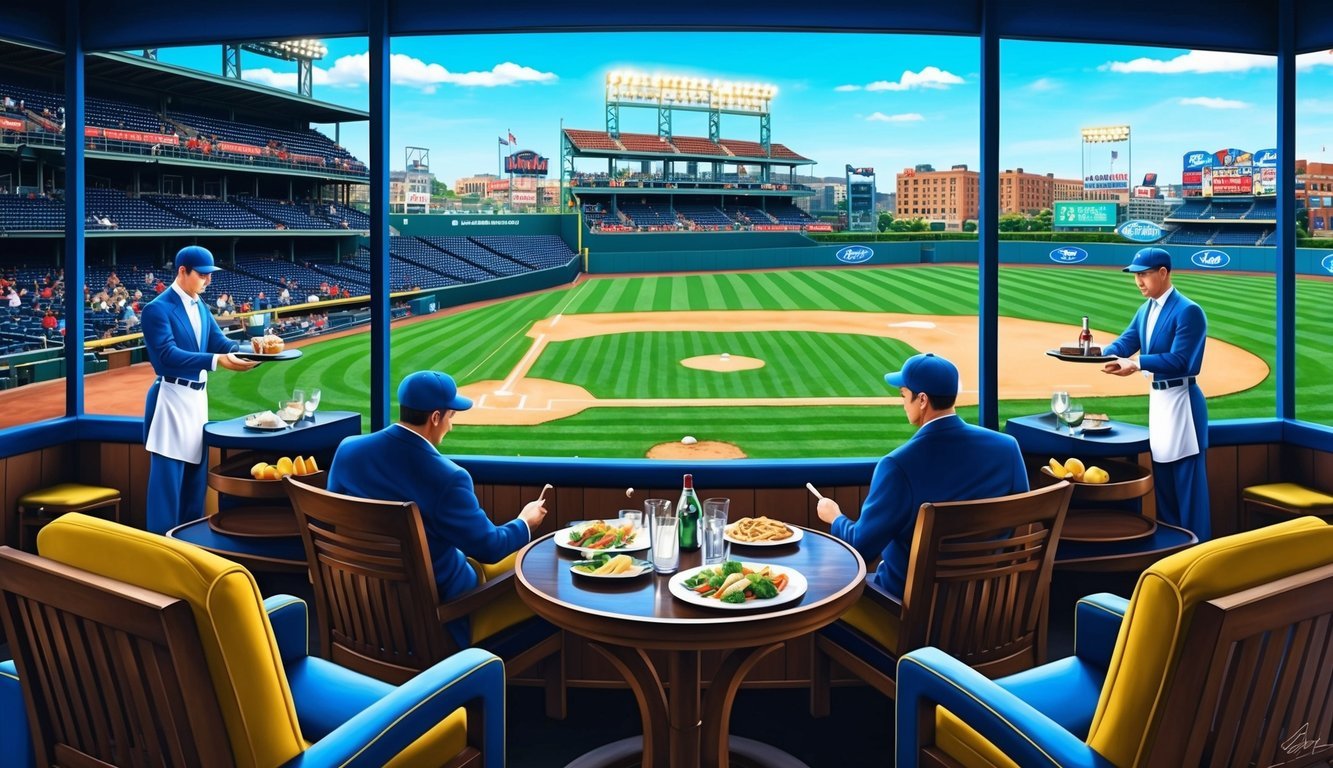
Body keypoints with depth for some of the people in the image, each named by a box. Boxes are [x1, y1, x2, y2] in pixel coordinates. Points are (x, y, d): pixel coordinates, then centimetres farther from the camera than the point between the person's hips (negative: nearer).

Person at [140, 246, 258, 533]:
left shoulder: (201, 307, 12)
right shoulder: (157, 309, -13)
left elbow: (220, 342, 3)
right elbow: (168, 355, -24)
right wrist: (217, 360, -34)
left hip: (198, 398, 8)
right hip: (171, 399, -8)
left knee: (196, 475, 14)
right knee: (168, 479, -4)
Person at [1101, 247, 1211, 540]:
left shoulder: (1188, 311, -16)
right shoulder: (1145, 310, 11)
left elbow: (1178, 360, -23)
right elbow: (1124, 343, 3)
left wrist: (1137, 365, -34)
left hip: (1181, 400, -9)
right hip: (1156, 398, 9)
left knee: (1188, 479, -3)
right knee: (1162, 476, 18)